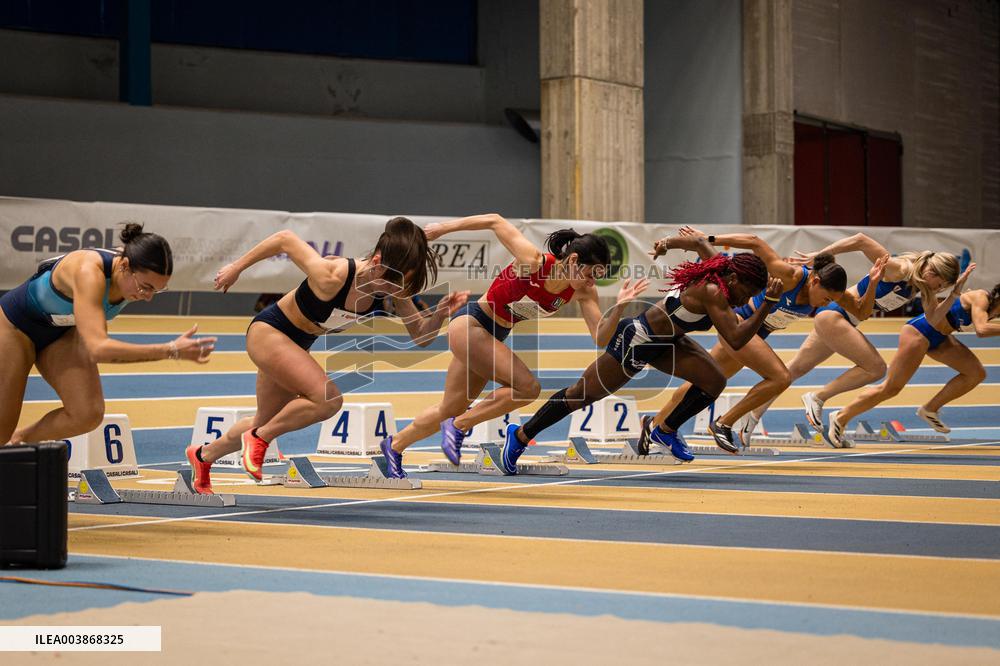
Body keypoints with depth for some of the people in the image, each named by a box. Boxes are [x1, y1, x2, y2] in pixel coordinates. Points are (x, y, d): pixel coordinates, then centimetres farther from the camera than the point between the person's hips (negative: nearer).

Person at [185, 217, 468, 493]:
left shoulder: (395, 288, -20)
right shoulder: (331, 277, -37)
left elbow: (420, 336, -10)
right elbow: (285, 239, -25)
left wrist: (440, 314, -31)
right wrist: (236, 268, -13)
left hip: (297, 345, 7)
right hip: (268, 331, -7)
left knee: (266, 424, 22)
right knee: (328, 399, -27)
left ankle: (203, 455, 48)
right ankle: (258, 439, -4)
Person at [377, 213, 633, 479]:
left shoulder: (583, 292, -10)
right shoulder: (534, 262, -28)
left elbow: (600, 337, -15)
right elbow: (495, 221, -18)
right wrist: (442, 228, -10)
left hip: (494, 337, 8)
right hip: (469, 324, -8)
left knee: (450, 410, 18)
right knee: (528, 387, -22)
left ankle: (395, 446, 40)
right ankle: (458, 427, -6)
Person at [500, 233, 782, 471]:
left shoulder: (717, 265, -8)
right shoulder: (713, 292, -32)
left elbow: (699, 240, 11)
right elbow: (736, 340, -38)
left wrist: (666, 243, 26)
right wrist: (769, 304, -38)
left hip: (663, 340, 9)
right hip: (635, 343, -9)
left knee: (715, 381, -6)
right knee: (582, 394, 5)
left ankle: (666, 432, 14)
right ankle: (521, 435, 22)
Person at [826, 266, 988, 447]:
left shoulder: (993, 305, 0)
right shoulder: (981, 298, -25)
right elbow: (981, 329, -41)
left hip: (939, 337, 10)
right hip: (919, 331, -10)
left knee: (976, 373, 2)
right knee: (891, 387, -7)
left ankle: (930, 409, 11)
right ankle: (841, 418, 5)